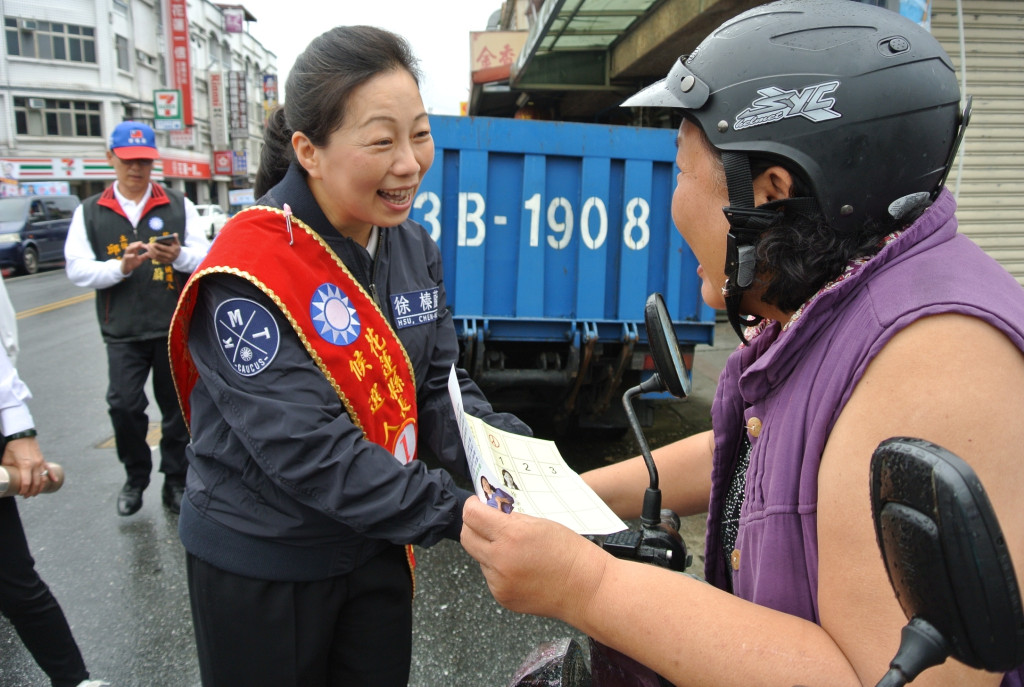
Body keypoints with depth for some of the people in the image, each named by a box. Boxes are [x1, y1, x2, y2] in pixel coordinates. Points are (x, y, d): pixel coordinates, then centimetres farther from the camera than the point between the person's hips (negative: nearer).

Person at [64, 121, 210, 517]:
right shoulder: (90, 212, 7)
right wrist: (120, 267, -19)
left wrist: (179, 256, -23)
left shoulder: (178, 206, 6)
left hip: (176, 327, 0)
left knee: (176, 408, 7)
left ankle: (175, 481, 22)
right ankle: (136, 476, 16)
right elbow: (77, 270, -1)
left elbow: (205, 257, -1)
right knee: (123, 405, -8)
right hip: (123, 333, 0)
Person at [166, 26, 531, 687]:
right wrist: (455, 513, -31)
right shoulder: (250, 270, -24)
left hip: (376, 547, 6)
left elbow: (439, 386, 0)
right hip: (259, 564, -5)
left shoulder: (416, 249, -2)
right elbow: (304, 447, -29)